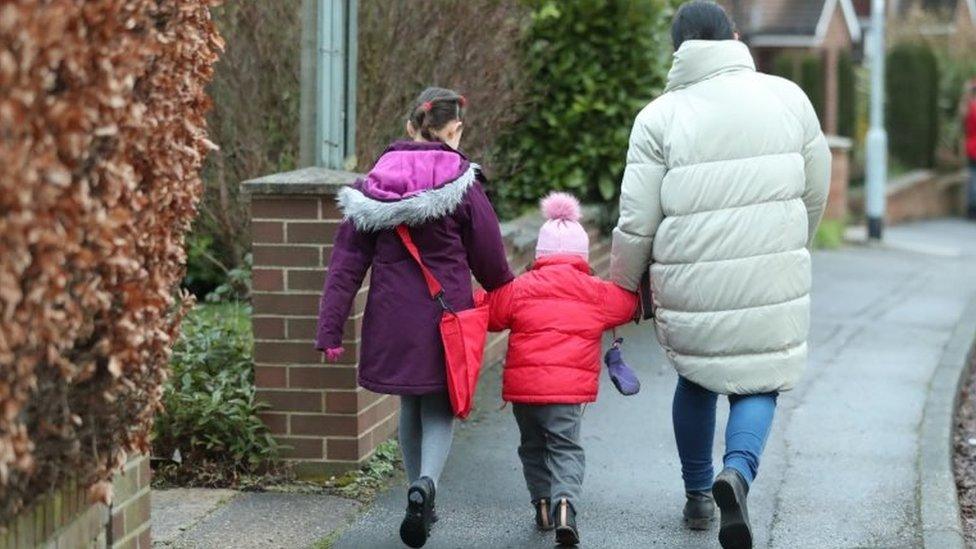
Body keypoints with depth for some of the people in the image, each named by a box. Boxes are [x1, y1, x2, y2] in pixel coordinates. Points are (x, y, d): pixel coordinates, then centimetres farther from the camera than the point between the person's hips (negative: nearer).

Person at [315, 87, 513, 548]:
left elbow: (347, 260, -1)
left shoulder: (375, 184, 1)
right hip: (446, 315, -3)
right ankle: (426, 483, -19)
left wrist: (330, 328, 0)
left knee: (411, 405, 20)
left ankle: (419, 494, 27)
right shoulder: (463, 185, -7)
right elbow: (490, 263, -1)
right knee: (441, 407, 7)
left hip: (393, 318, 3)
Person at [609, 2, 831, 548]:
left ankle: (698, 494, 31)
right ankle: (738, 471, -18)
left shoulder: (660, 117, -4)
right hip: (773, 280, 0)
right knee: (759, 383, 10)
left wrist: (623, 286, 13)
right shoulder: (788, 98, 2)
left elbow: (636, 224, -5)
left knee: (696, 380, 22)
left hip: (691, 287, 0)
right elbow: (816, 194, 10)